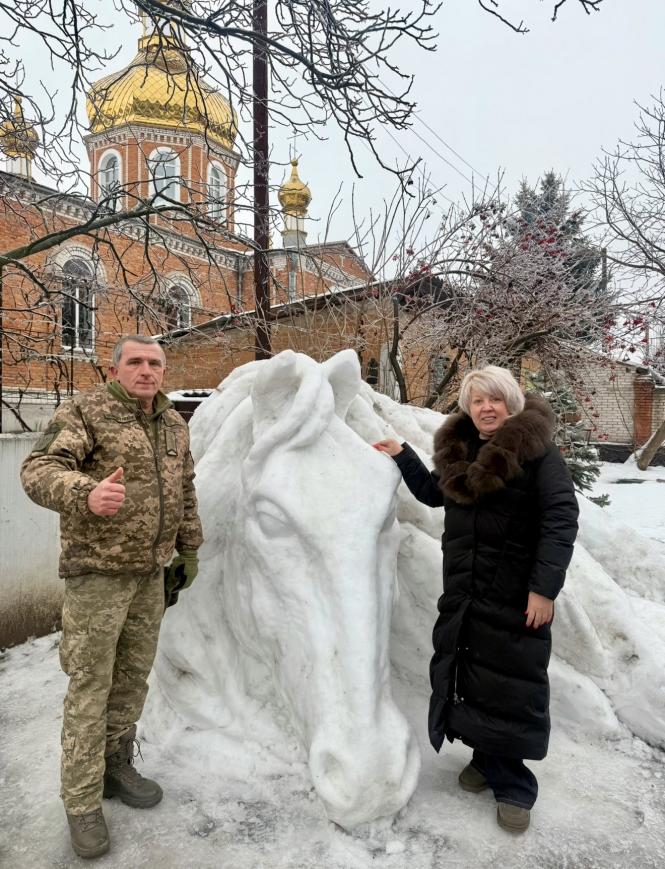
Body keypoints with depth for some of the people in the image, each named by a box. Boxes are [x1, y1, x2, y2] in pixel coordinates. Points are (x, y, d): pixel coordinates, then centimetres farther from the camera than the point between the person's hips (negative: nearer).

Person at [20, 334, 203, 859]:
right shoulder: (85, 411, -10)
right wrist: (85, 493, -41)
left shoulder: (175, 425, 9)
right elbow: (39, 469, -21)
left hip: (150, 571, 6)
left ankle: (116, 764, 34)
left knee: (134, 675, 15)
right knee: (90, 684, 2)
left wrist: (189, 548, 17)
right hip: (98, 570, -6)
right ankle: (83, 803, 17)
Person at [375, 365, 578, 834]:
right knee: (471, 677, 14)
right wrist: (403, 456, 17)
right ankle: (487, 757, 34)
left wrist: (545, 587, -21)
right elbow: (434, 493, 24)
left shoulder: (536, 448, -12)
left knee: (514, 686, 4)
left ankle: (514, 786, 20)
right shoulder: (459, 449, 7)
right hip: (464, 590, 6)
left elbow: (561, 519, -16)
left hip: (517, 593, -6)